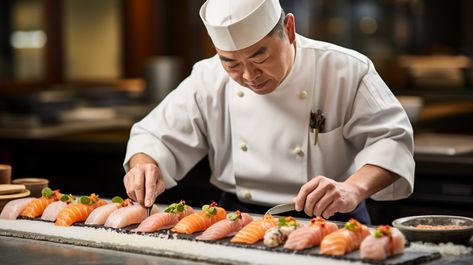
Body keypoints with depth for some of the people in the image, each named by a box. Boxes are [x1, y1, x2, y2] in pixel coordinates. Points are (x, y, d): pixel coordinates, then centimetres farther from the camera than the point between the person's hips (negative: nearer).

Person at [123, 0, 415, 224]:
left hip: (330, 223, -1)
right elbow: (157, 137, 9)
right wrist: (144, 166, -15)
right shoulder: (208, 80, 0)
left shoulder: (346, 71, -9)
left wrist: (353, 189, -29)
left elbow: (390, 139, -10)